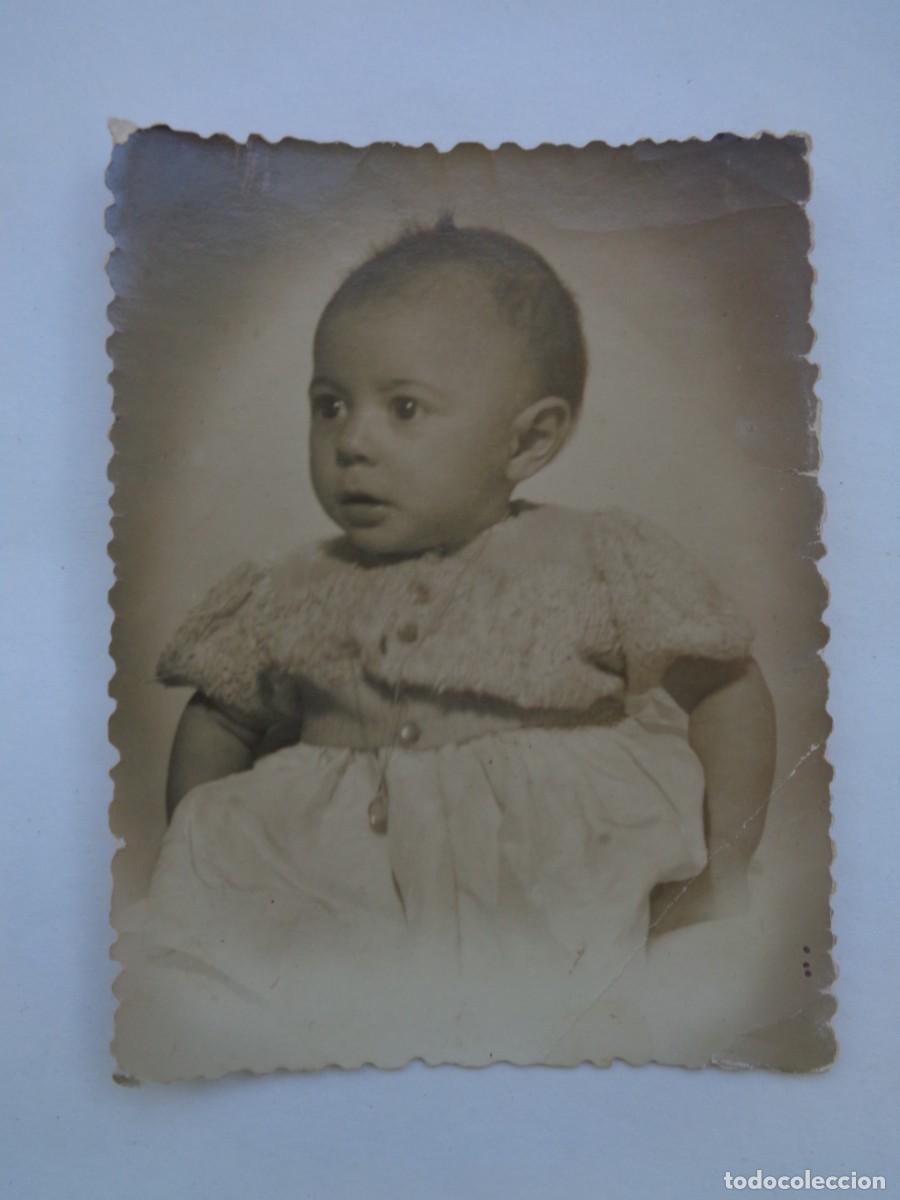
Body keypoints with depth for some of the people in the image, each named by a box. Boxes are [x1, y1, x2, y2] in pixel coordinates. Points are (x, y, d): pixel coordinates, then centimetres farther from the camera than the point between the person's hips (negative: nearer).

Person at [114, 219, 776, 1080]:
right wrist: (195, 850, 10)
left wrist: (718, 868, 2)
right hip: (315, 883, 3)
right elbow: (218, 720, 21)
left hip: (527, 891, -2)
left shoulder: (602, 565, 1)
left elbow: (726, 693, 7)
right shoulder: (300, 594, 9)